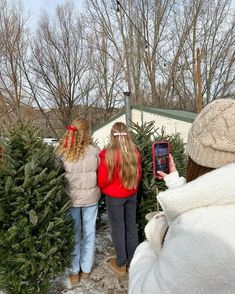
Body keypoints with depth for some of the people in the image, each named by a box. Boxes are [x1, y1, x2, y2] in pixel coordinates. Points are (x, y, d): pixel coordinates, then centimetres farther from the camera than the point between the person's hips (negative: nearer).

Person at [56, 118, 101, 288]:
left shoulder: (62, 152, -12)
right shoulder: (95, 151, -14)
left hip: (70, 198, 1)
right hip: (91, 197, 0)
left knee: (74, 234, 18)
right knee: (89, 232, 18)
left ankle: (74, 272, 32)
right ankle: (86, 269, 34)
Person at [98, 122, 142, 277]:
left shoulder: (108, 154, -22)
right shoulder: (135, 152, -8)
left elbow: (102, 180, -14)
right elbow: (139, 174, 5)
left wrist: (104, 189, 8)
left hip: (114, 197, -4)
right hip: (132, 195, 5)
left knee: (118, 228, 10)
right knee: (131, 225, 17)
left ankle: (121, 264, 26)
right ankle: (132, 261, 33)